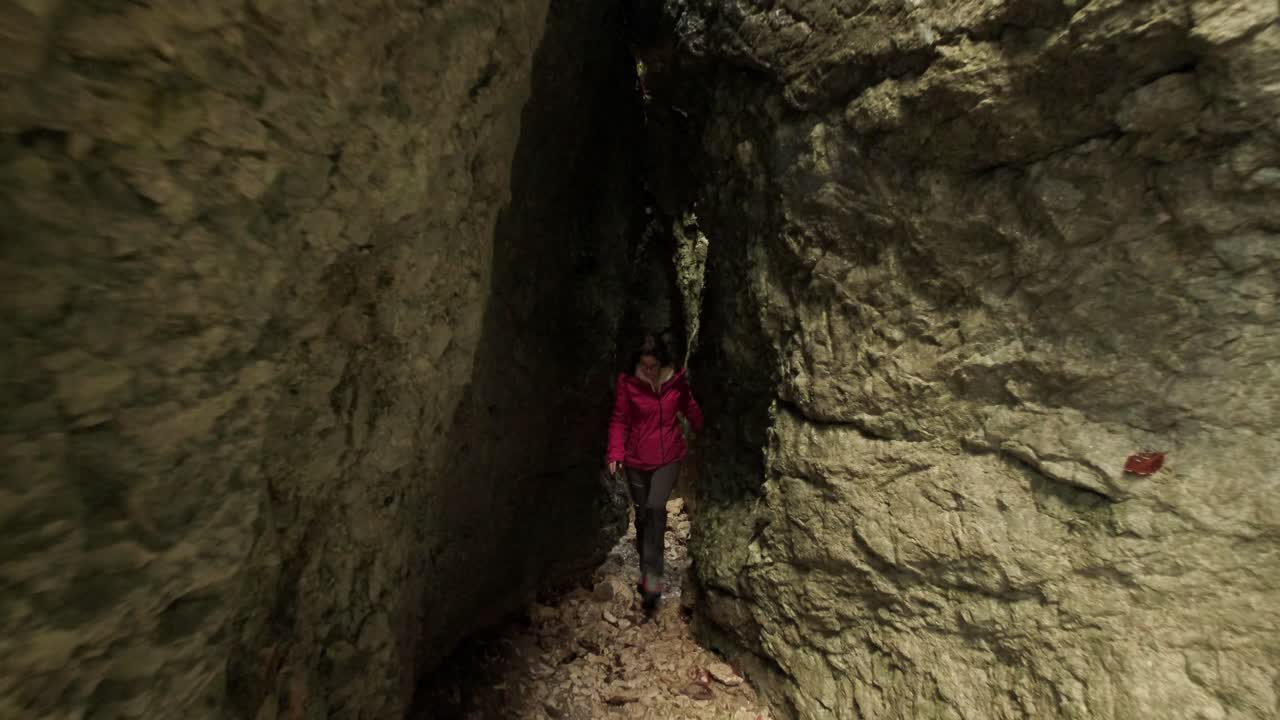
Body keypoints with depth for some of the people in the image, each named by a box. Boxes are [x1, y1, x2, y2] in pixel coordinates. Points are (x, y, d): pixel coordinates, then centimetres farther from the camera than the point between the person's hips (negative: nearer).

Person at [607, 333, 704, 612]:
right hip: (637, 460, 1)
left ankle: (652, 575, -11)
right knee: (642, 515, 11)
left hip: (669, 457, 0)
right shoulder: (628, 384, -11)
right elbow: (619, 421, -8)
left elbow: (691, 410, 7)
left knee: (656, 508, -20)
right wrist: (616, 453, -18)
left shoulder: (677, 381, -7)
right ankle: (647, 571, 32)